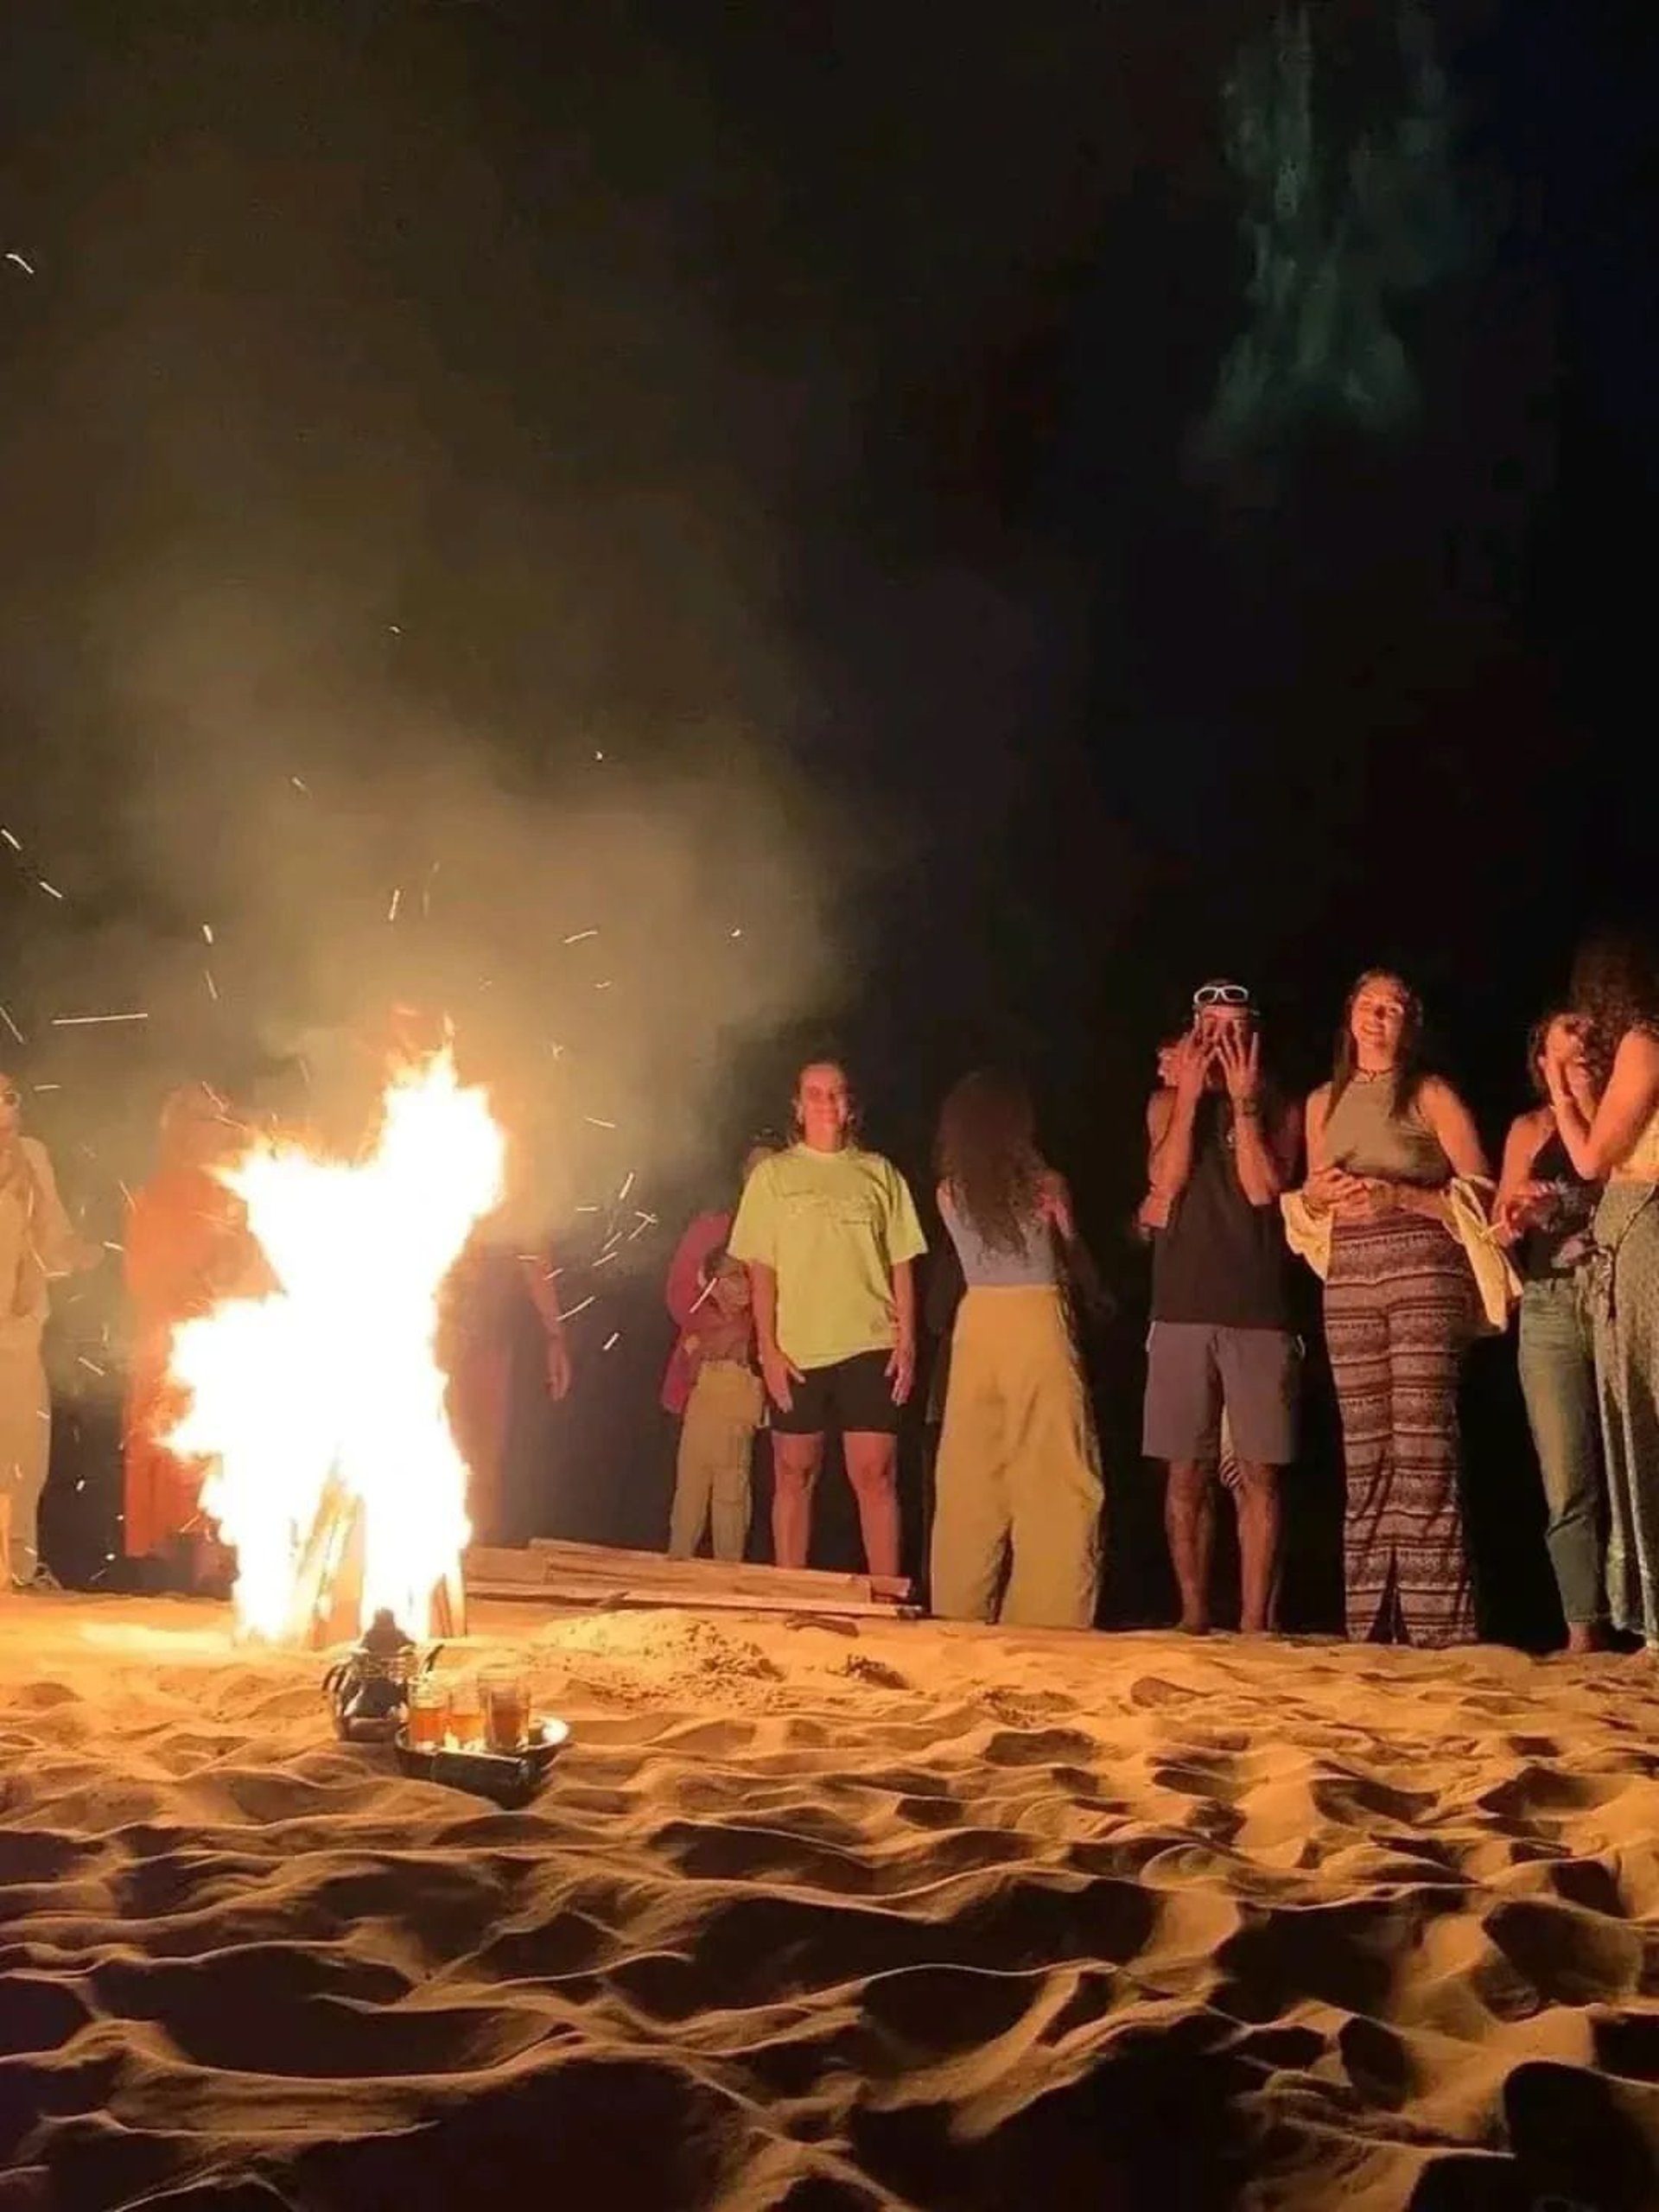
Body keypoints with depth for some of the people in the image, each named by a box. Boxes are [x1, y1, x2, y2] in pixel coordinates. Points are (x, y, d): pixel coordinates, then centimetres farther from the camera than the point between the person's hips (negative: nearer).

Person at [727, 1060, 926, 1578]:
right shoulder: (773, 1174, 7)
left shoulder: (878, 1173, 10)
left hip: (869, 1346, 0)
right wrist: (768, 1349, -5)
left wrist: (907, 1341, 0)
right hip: (796, 1352, 0)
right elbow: (760, 1269, 4)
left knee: (875, 1476, -4)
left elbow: (901, 1263, 9)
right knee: (794, 1476, 5)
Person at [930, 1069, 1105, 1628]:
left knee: (969, 1481, 8)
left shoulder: (950, 1193, 5)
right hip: (1036, 1323, -3)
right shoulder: (1043, 1185, -1)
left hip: (976, 1324, 3)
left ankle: (959, 1617, 12)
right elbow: (1069, 1245, 15)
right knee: (1053, 1484, 1)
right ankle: (1049, 1621, -1)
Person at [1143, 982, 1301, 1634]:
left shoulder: (1277, 1109, 8)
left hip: (1259, 1310, -1)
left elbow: (1263, 1189, -7)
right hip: (1182, 1309, 1)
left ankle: (1254, 1622, -2)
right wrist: (1191, 1093, -7)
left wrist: (1245, 1102, -8)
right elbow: (1165, 1178, -5)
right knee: (1188, 1473, 4)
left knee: (1258, 1472, -4)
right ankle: (1193, 1615, 10)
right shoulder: (1167, 1101, 11)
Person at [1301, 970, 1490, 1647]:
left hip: (1424, 1269, -4)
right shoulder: (1322, 1102, 18)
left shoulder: (1432, 1095, 4)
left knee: (1421, 1449, -13)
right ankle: (1369, 1628, 3)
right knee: (1363, 1453, 2)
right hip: (1349, 1278, 5)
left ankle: (1437, 1628, -13)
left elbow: (1481, 1192, -1)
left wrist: (1399, 1194, -13)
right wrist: (1323, 1192, 1)